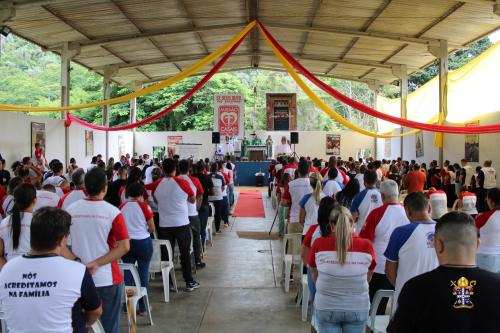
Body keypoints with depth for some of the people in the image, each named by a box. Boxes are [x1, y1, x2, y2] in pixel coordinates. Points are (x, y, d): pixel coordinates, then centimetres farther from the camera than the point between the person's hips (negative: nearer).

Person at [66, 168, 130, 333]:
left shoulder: (70, 210, -2)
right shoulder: (113, 212, -11)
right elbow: (124, 246, -15)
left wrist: (73, 259, -8)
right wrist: (97, 263, -14)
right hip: (107, 278, -3)